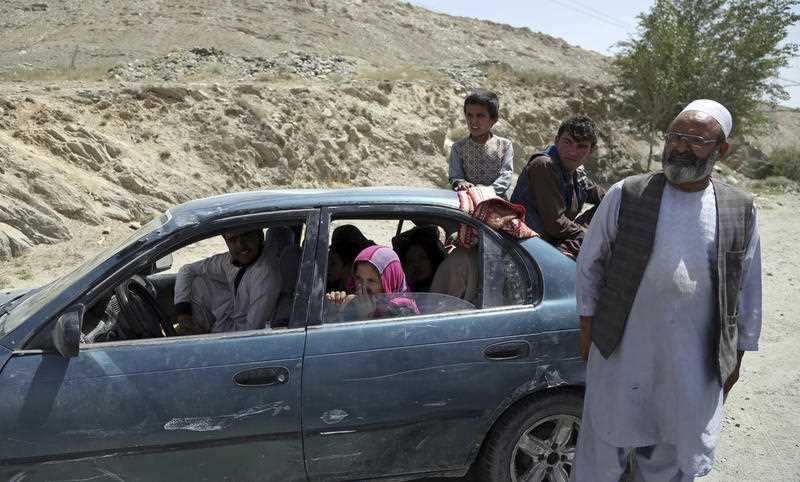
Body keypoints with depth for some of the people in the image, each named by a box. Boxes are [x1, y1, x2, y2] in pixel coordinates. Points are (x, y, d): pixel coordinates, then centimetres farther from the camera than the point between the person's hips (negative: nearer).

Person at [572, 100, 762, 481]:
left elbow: (747, 289, 9)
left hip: (694, 364, 2)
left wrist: (737, 353, 10)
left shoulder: (740, 211, 1)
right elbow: (590, 263, 2)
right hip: (623, 352, -1)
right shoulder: (626, 195, -6)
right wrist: (587, 328, 2)